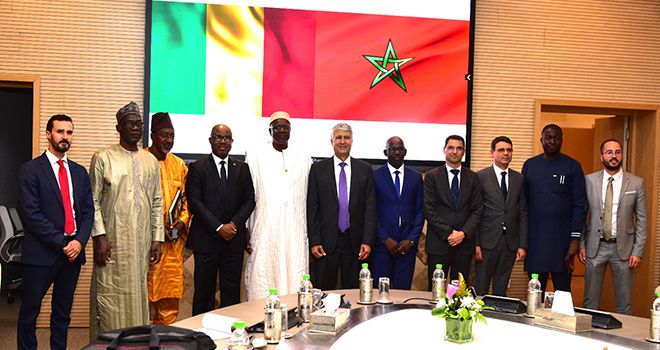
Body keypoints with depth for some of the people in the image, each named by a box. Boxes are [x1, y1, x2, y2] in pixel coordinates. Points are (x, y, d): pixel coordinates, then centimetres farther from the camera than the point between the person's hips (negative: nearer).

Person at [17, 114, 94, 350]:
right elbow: (31, 214, -11)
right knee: (30, 312, 5)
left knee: (63, 312, 13)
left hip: (73, 251, 4)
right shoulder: (31, 170, -3)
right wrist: (61, 243, -14)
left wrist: (79, 241, -7)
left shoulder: (79, 172, 12)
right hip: (41, 252, -4)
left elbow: (88, 211, 9)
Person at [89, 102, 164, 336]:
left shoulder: (151, 161, 11)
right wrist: (99, 237, -11)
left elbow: (157, 203, 11)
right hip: (112, 242, -3)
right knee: (110, 298, 0)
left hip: (141, 243, 4)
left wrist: (157, 238, 6)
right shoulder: (103, 158, -1)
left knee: (138, 297, 8)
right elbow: (93, 201, -3)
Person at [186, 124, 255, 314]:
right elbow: (194, 202, -7)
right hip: (206, 239, -3)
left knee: (232, 293, 6)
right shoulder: (198, 167, 1)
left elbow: (249, 200, 7)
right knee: (204, 292, 4)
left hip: (234, 239, 3)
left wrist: (234, 224, -9)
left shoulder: (242, 168, 11)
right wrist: (219, 227, -13)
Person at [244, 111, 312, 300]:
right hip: (264, 233, -1)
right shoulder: (255, 157, 4)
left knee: (295, 284, 1)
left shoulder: (304, 159, 10)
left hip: (295, 235, 2)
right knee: (262, 286, -1)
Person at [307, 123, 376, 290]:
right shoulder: (318, 169, 4)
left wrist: (367, 241, -5)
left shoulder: (365, 169, 6)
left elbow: (370, 208, 3)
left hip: (355, 242, 1)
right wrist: (314, 241, -5)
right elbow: (312, 208, 2)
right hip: (326, 242, -1)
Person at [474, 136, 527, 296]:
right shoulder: (481, 177, -3)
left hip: (510, 242, 3)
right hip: (487, 241, -3)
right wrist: (476, 244, -9)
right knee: (481, 290, 3)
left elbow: (523, 214, 9)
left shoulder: (519, 179, 9)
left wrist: (523, 245, 4)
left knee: (501, 290, 11)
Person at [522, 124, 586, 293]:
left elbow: (579, 205, -3)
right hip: (534, 238, 3)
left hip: (561, 238, -2)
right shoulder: (529, 165, 8)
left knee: (563, 290, 4)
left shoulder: (572, 166, 0)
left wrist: (575, 239, -9)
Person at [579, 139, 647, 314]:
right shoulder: (589, 180, 1)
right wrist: (581, 245, 1)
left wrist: (638, 251, -4)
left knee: (624, 302, 8)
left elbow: (642, 220, 2)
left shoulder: (636, 183, 0)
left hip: (623, 247, 0)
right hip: (595, 247, 0)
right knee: (590, 300, 8)